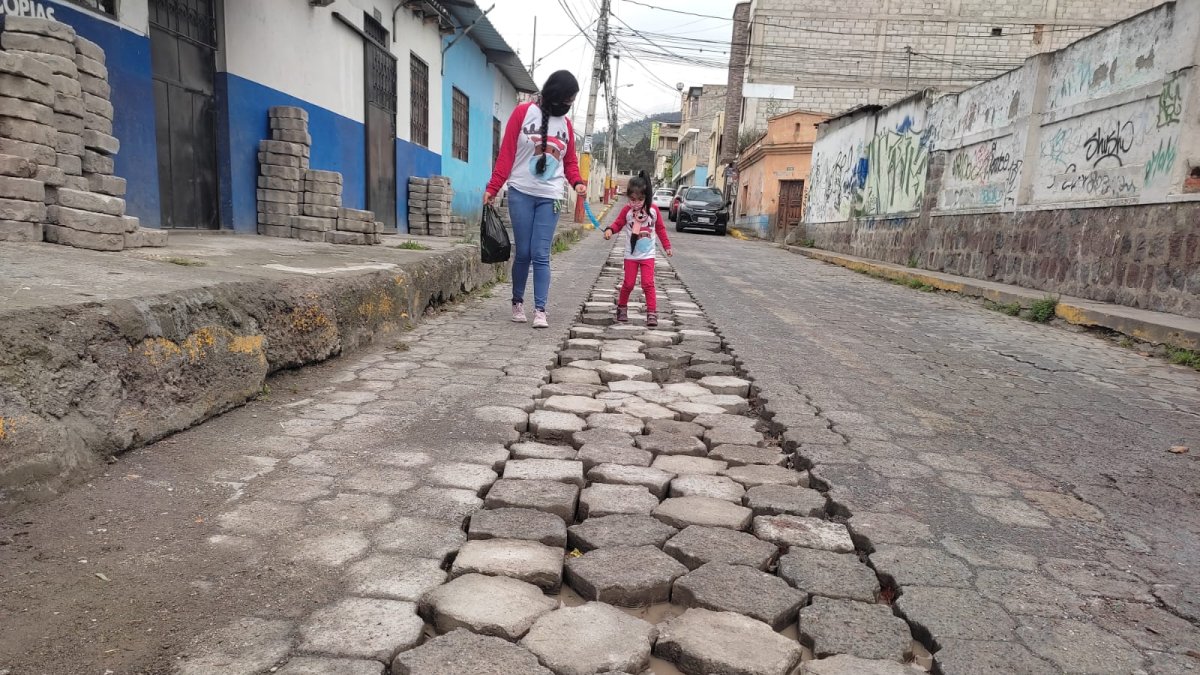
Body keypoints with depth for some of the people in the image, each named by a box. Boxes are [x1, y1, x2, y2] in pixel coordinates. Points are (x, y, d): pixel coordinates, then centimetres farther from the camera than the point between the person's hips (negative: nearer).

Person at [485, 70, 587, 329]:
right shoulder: (524, 112, 0)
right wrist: (493, 187, -7)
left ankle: (540, 310, -3)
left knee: (541, 255, -3)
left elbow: (570, 161, 16)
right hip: (521, 193, -2)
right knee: (523, 253, 2)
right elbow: (506, 153, -2)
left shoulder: (566, 124, 11)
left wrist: (577, 182, -4)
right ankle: (517, 302, 20)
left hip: (550, 197, 2)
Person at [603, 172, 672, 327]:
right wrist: (609, 230, -22)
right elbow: (618, 224, 1)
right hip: (631, 255, 0)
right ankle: (622, 307, 27)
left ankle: (652, 313, -4)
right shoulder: (627, 210, -7)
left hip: (648, 255, 0)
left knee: (648, 283, -7)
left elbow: (660, 228, 6)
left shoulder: (653, 210, -5)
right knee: (628, 284, 6)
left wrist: (667, 246, 10)